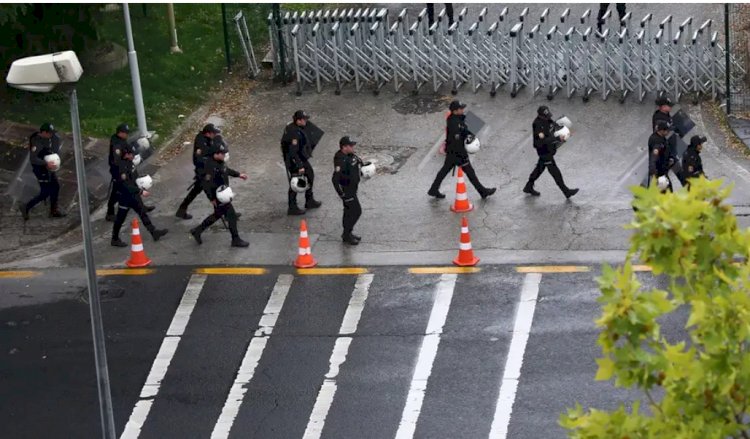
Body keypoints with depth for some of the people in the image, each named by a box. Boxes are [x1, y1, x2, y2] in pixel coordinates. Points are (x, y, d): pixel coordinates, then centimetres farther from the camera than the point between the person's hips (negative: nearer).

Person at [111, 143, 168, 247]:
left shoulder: (129, 162, 0)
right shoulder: (122, 167, -29)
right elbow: (126, 185, -30)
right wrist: (141, 192, -26)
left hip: (133, 194, 9)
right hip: (125, 196, -9)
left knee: (143, 213, 17)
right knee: (120, 218, 7)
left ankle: (154, 232, 28)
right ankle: (115, 239, 22)